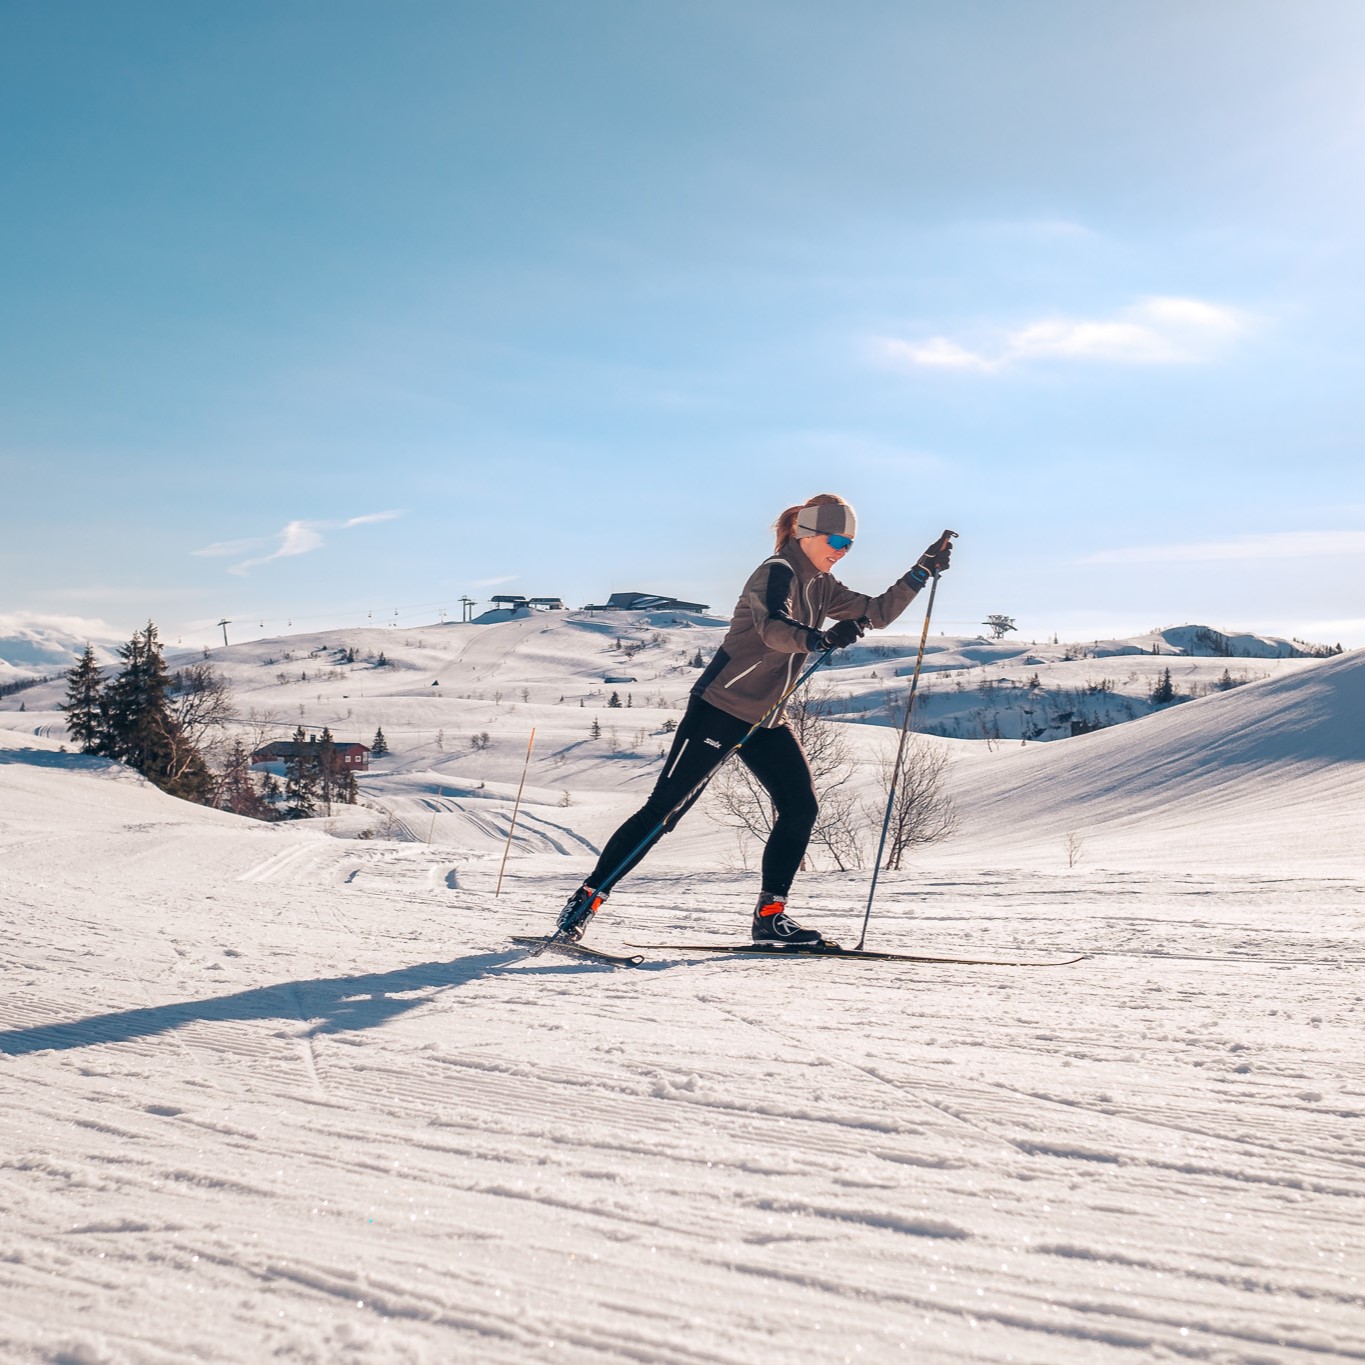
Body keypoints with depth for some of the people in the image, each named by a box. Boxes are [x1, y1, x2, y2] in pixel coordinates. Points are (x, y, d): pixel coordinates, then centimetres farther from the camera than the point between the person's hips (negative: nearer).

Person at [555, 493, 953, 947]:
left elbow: (878, 613, 17)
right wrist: (821, 639, -51)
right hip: (721, 708, -9)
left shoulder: (820, 587, 12)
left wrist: (922, 572, 9)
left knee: (801, 808, -2)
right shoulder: (777, 572, -14)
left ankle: (770, 916, 8)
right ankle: (586, 900, -2)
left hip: (766, 721, 9)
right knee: (664, 808, -9)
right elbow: (773, 628, -34)